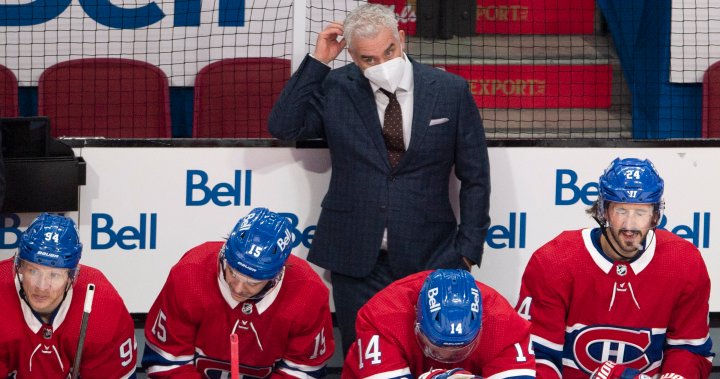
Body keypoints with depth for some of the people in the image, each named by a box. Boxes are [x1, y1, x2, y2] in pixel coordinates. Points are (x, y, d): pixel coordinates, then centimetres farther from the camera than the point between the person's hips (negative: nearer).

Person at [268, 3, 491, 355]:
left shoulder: (451, 91, -1)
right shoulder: (336, 89, 1)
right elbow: (284, 127, -9)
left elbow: (474, 178, 3)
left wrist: (467, 250, -1)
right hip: (356, 259, 1)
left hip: (429, 260, -1)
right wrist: (317, 61, -12)